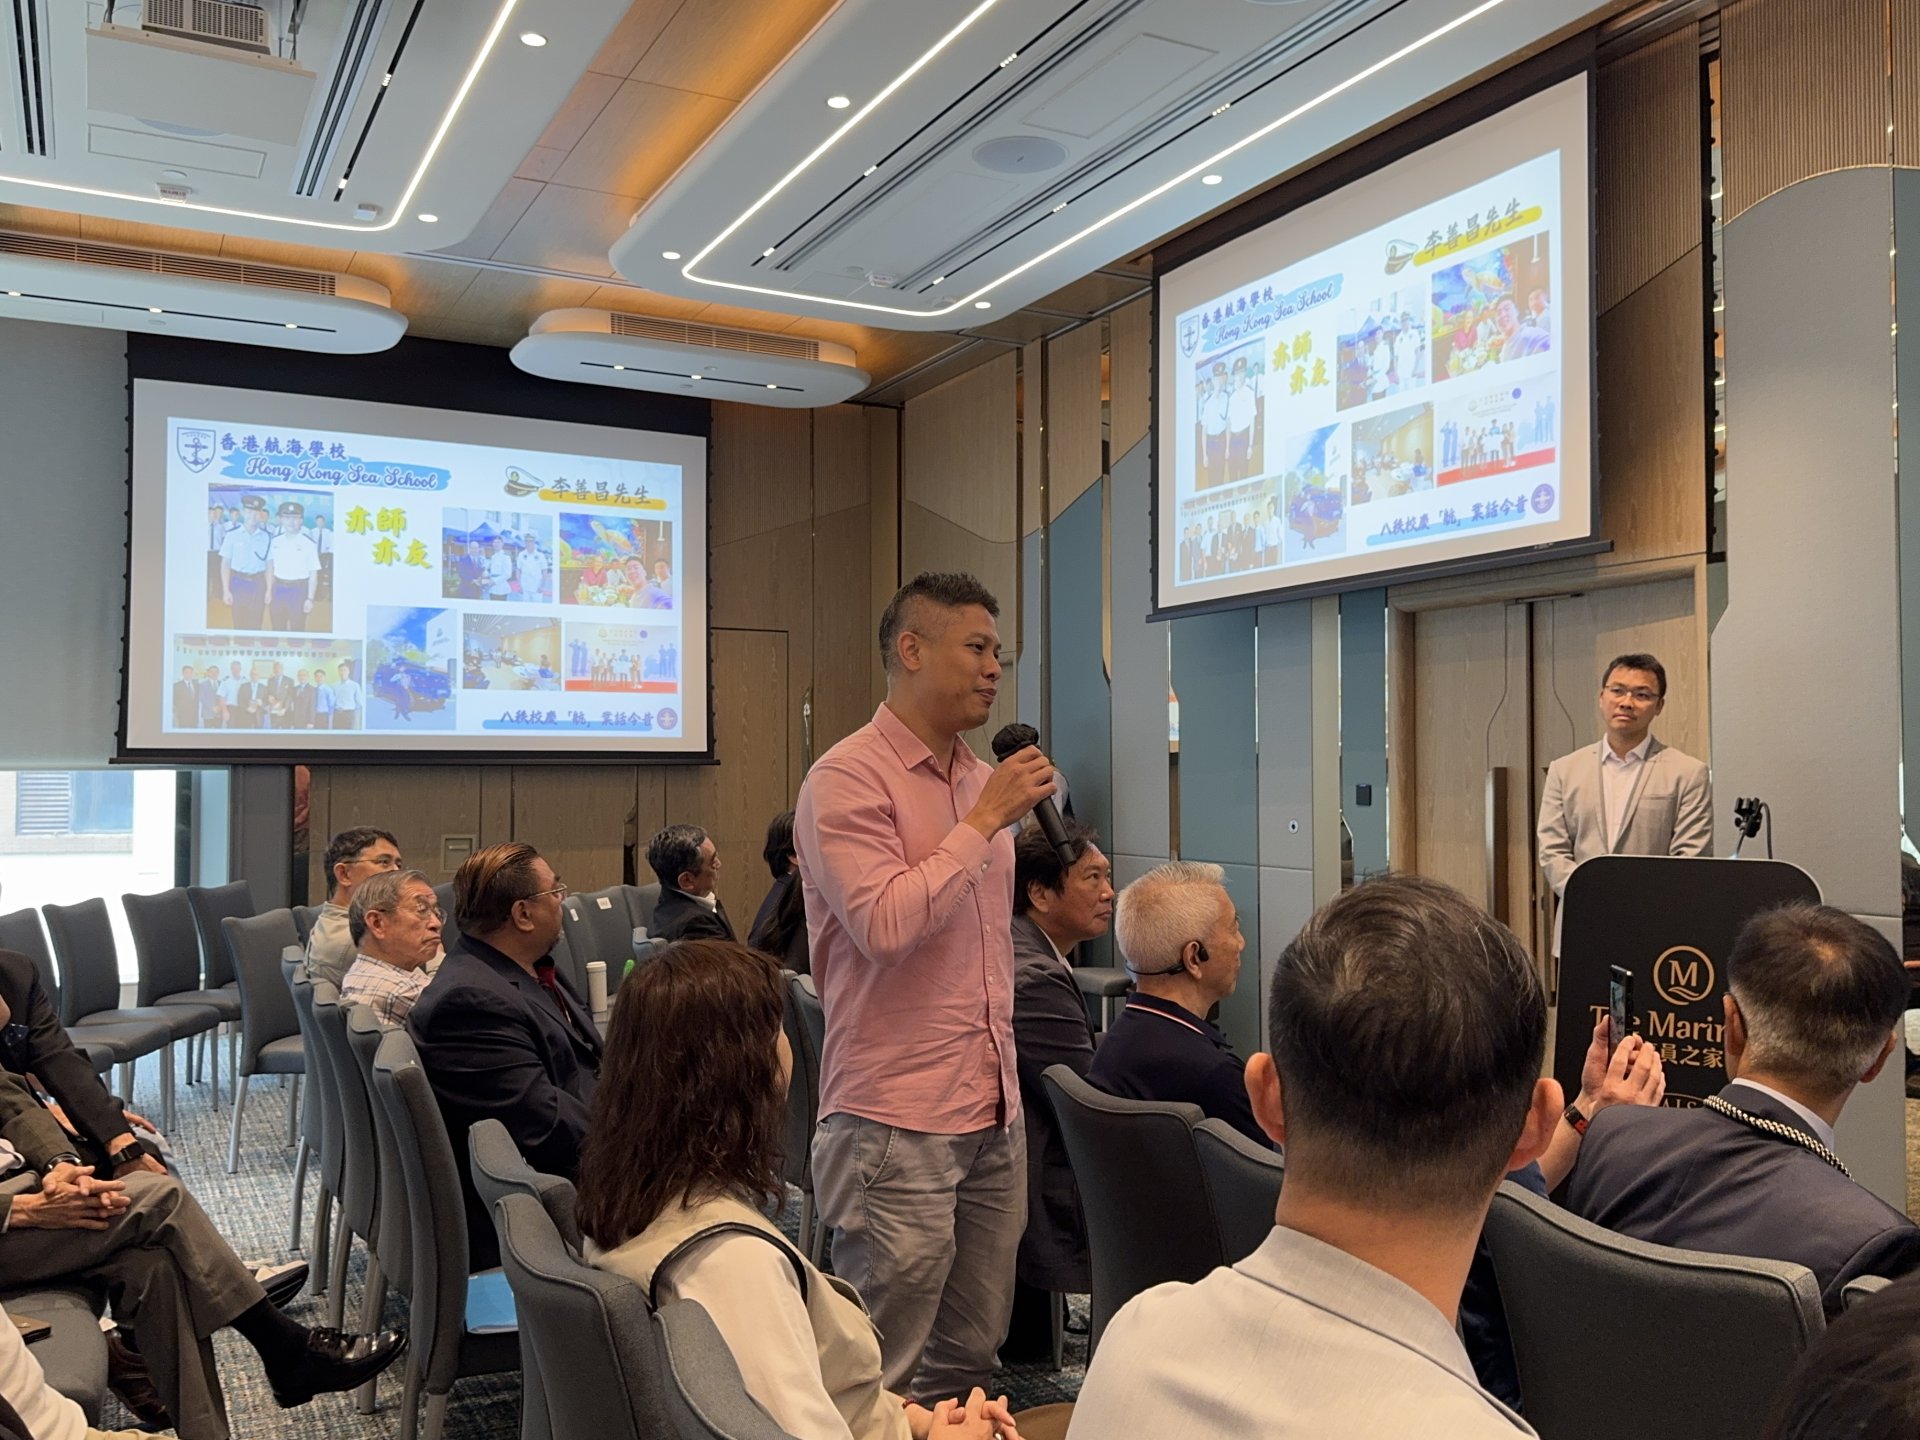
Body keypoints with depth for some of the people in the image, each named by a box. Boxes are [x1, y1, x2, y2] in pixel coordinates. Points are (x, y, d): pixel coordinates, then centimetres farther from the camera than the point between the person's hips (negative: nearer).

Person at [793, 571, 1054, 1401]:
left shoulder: (983, 780, 12)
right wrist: (986, 821, -16)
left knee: (969, 1352, 14)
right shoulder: (848, 780, -11)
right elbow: (885, 926, -23)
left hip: (995, 1116, 7)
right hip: (897, 1126, -7)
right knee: (877, 1383, 3)